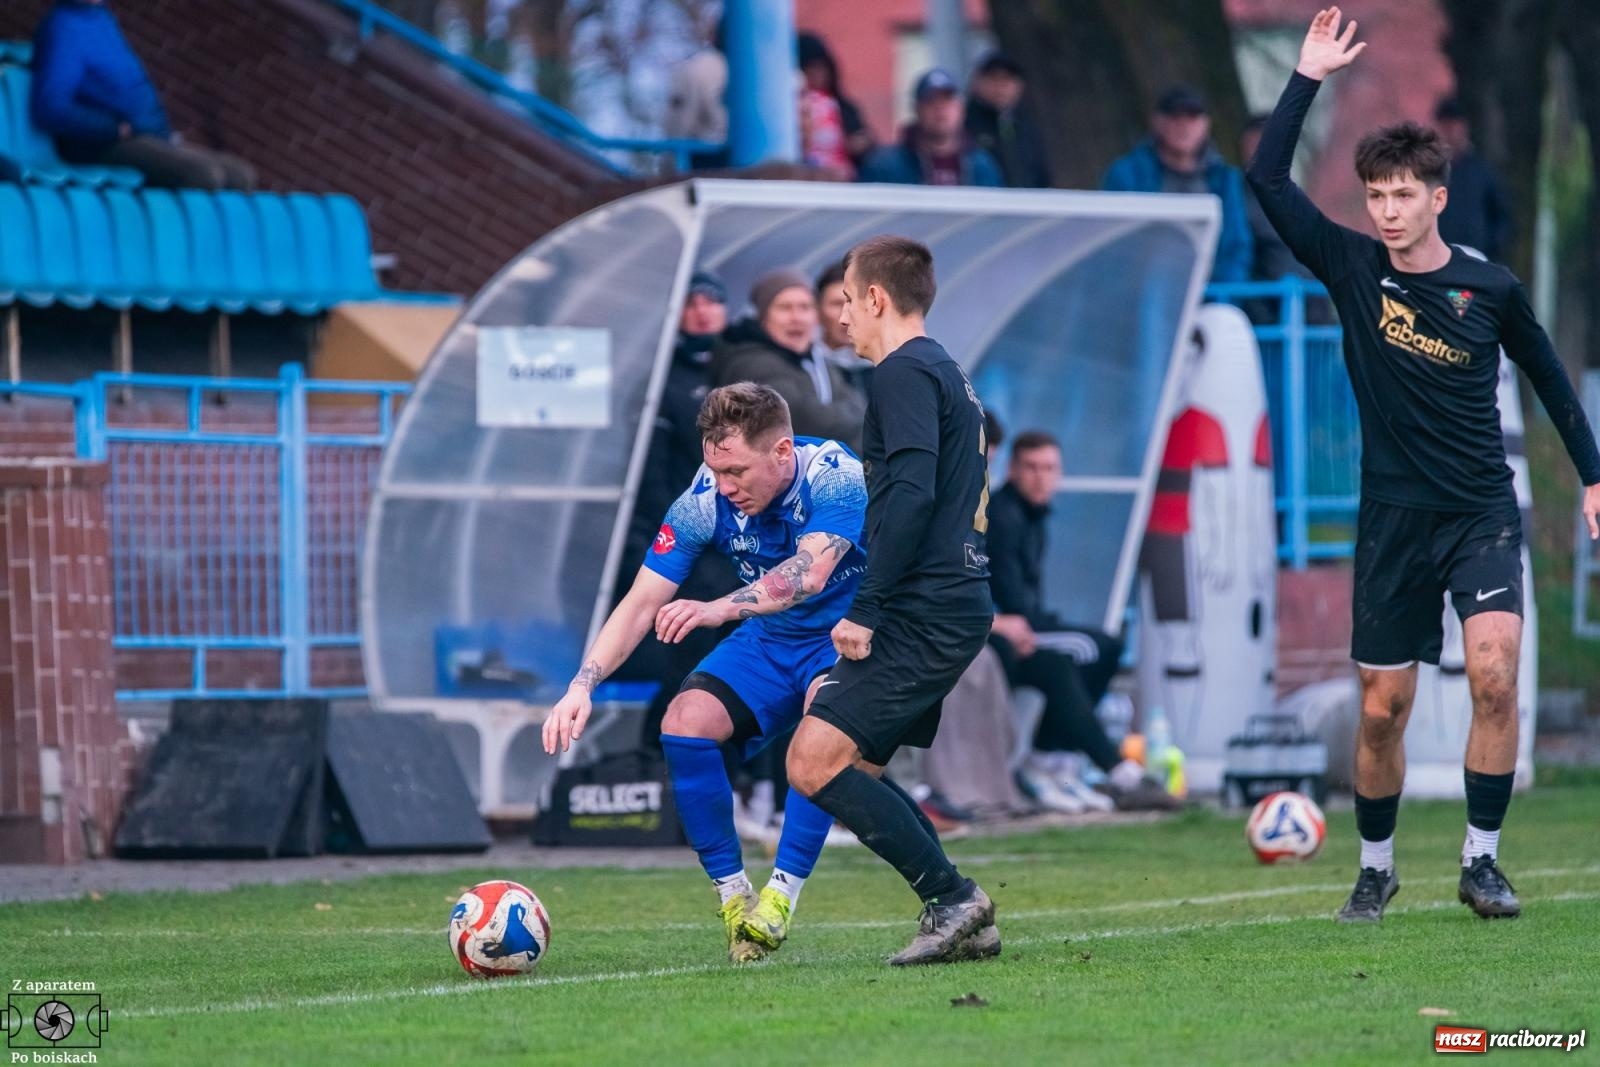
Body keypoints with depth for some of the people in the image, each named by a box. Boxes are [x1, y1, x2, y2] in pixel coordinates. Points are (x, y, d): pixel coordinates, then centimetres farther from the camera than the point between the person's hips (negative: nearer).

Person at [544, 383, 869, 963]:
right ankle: (732, 894, -8)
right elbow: (642, 602, -13)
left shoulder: (834, 476, -27)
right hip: (769, 640, 4)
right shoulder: (705, 501, -15)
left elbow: (810, 572, -43)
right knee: (684, 721, -19)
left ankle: (782, 893, -28)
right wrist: (583, 686, -27)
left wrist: (720, 608, -57)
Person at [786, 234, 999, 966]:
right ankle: (963, 922, 9)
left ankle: (951, 899, -12)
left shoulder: (905, 372, -10)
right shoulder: (944, 372, 22)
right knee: (853, 768, 13)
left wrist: (867, 609, -22)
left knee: (814, 761, -14)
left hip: (924, 614, -10)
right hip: (954, 608, 10)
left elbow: (912, 494, -22)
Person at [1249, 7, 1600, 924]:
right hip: (1394, 519, 1)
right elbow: (1269, 179, -7)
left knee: (1495, 674, -19)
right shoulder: (1354, 269, -1)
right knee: (1383, 708, 3)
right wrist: (1310, 76, -10)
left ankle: (1482, 861, -8)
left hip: (1483, 514, -1)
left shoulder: (1491, 289, -2)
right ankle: (1376, 868, 22)